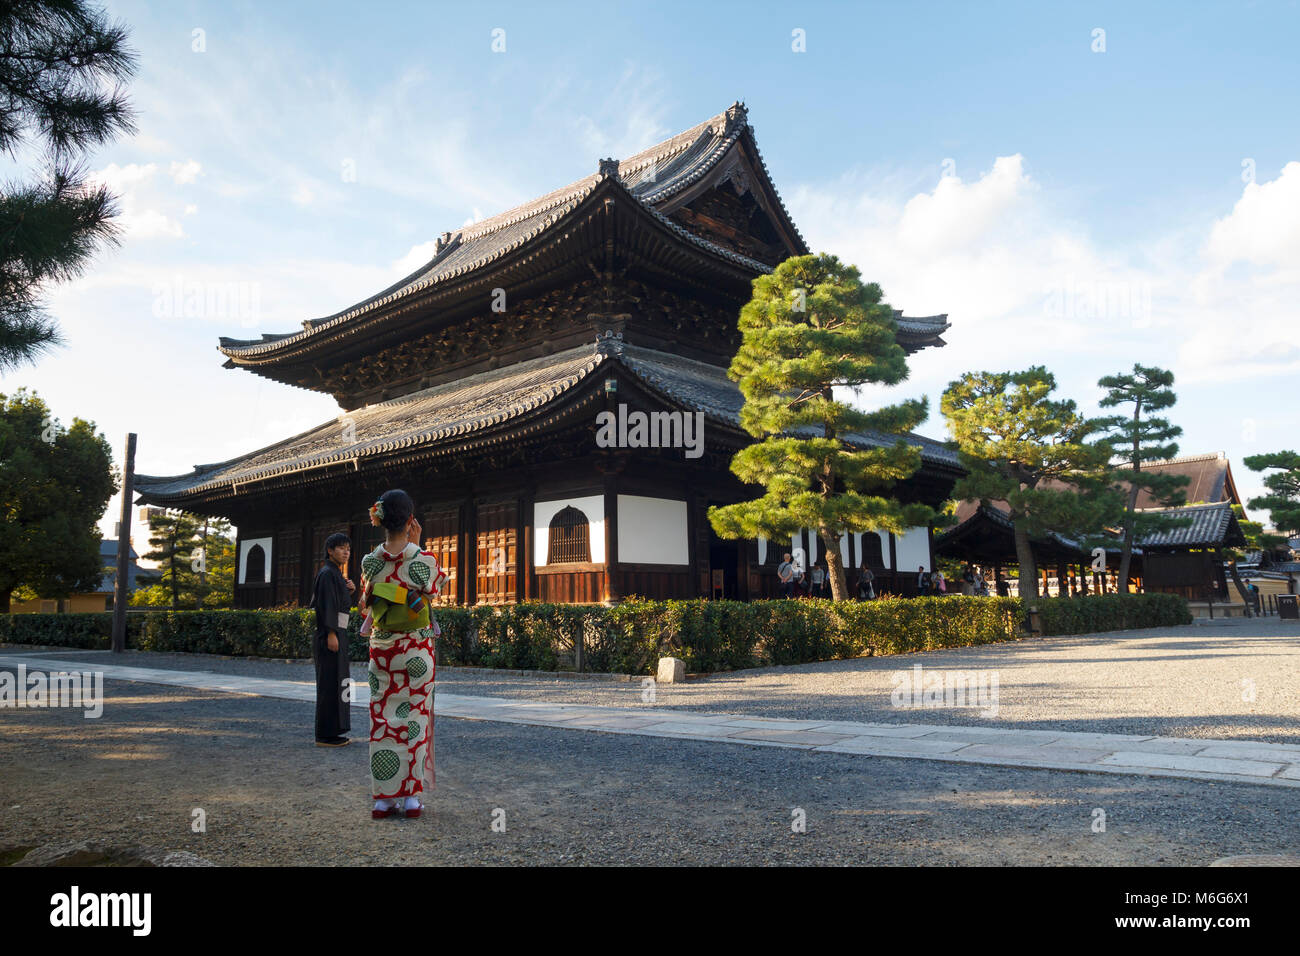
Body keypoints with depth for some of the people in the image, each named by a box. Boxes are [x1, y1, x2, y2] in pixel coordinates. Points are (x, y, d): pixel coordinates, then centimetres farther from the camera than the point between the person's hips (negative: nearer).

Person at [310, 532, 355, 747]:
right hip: (330, 633, -10)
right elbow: (326, 604, -18)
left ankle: (332, 732, 17)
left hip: (338, 633, 10)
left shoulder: (337, 574, 18)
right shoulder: (327, 573, -11)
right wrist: (331, 634, -22)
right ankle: (325, 735, -2)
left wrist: (349, 590, 6)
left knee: (336, 680, 12)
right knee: (329, 682, -7)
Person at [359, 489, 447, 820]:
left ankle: (383, 797, 12)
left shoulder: (370, 561, -5)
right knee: (415, 717, 6)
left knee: (382, 719, 8)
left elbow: (365, 603, 9)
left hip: (381, 648, 2)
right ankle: (411, 795, 10)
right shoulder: (424, 560, -13)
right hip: (417, 650, -2)